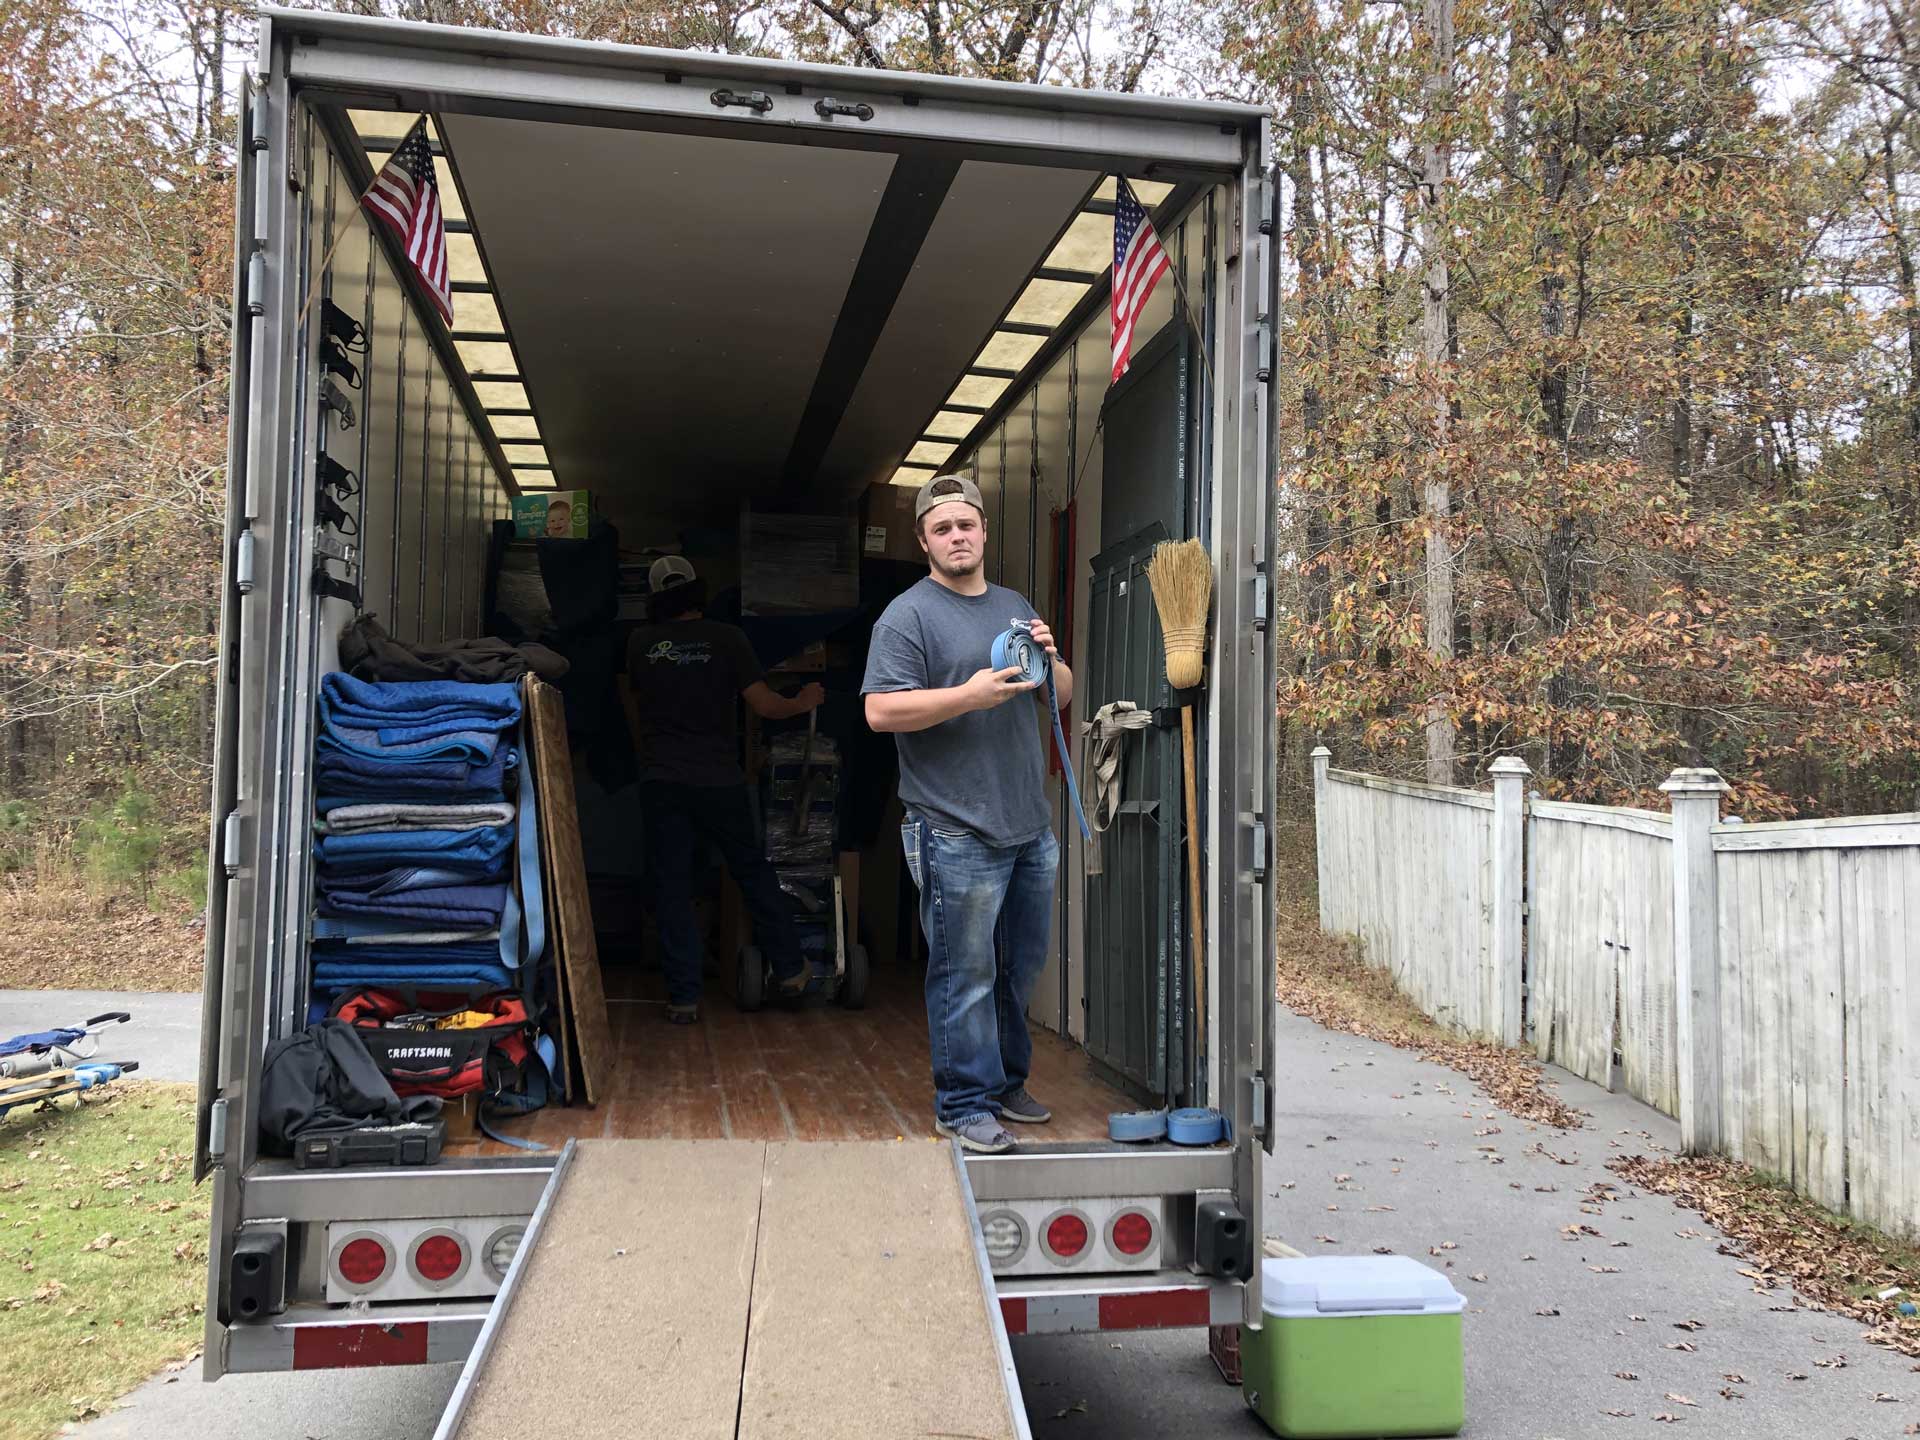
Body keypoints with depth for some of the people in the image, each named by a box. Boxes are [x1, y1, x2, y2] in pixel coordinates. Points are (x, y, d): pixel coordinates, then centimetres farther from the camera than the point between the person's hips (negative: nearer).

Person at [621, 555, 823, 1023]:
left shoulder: (640, 643, 4)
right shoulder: (726, 639, -4)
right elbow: (764, 705, -6)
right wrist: (803, 703, 15)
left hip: (662, 781, 1)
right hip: (719, 781, 0)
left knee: (671, 888, 5)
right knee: (754, 872, 15)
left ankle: (684, 997, 6)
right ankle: (788, 971, 22)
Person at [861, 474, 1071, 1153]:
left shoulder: (1015, 606, 17)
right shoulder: (909, 615, -6)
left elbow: (1064, 693, 20)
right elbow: (880, 711, -15)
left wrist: (1049, 661, -2)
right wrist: (970, 695, -23)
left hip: (1030, 826, 8)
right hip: (958, 833, -7)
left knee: (1020, 967, 17)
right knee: (966, 975, -2)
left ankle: (1006, 1080, 33)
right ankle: (965, 1104, 11)